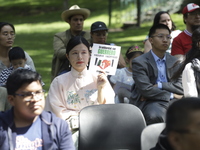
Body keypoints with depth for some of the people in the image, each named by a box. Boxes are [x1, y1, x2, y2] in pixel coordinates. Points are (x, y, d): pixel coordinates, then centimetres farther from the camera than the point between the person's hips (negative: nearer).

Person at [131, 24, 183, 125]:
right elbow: (145, 89, -13)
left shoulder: (174, 62, 16)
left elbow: (181, 87, 5)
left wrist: (159, 85, -10)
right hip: (150, 102, -5)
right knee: (155, 116, -39)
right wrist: (171, 95, -8)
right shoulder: (139, 62, -2)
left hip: (171, 101, 5)